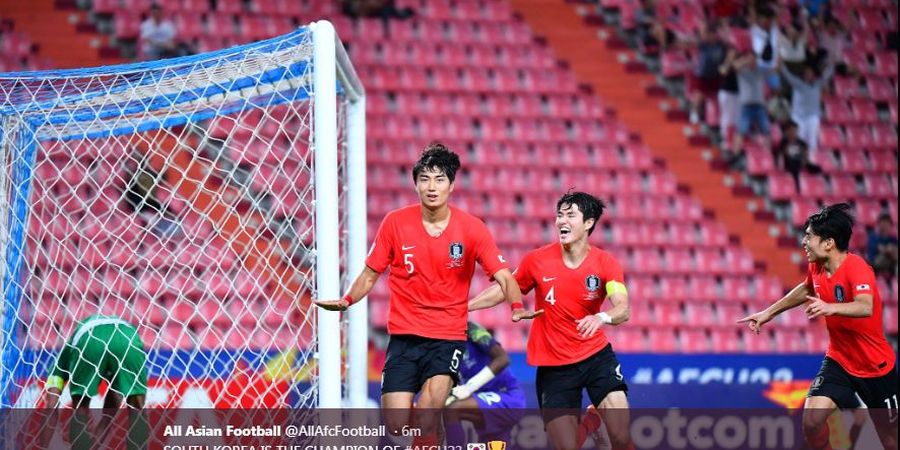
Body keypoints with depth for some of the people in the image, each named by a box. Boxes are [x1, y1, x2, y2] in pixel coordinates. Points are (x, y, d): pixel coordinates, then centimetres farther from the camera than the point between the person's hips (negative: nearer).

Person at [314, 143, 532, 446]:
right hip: (404, 335, 1)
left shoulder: (472, 229, -5)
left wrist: (517, 306, -28)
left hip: (448, 337, -1)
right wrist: (346, 300, -12)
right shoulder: (395, 223, -2)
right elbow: (371, 274, 7)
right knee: (396, 426, -8)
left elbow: (503, 277, -7)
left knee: (426, 422, -22)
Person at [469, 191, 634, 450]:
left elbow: (623, 309, -22)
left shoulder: (605, 264, -7)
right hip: (553, 367, 0)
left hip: (596, 355, 0)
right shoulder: (537, 260, -4)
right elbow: (503, 290, 12)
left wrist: (602, 318, -44)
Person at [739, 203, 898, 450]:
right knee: (812, 422, -16)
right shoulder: (817, 267, -2)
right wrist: (769, 312, 24)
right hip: (838, 361, 5)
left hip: (875, 366, -5)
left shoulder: (857, 268, -24)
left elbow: (865, 307, -44)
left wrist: (830, 308, -60)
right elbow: (806, 290, 23)